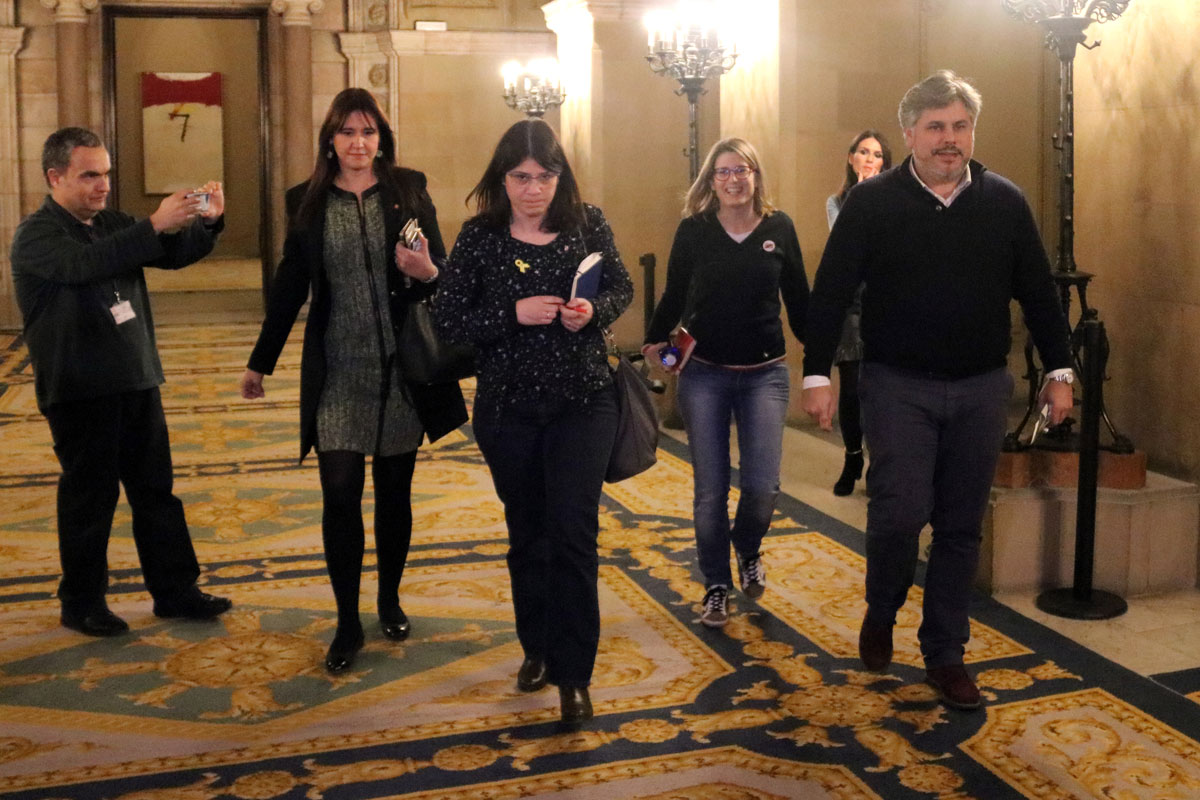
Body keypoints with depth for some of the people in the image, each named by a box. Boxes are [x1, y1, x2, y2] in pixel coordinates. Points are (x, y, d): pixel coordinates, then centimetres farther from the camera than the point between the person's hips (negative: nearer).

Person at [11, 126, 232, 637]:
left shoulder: (111, 224, 12)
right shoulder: (35, 235, -10)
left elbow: (173, 254, 11)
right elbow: (85, 264, -30)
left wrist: (208, 222, -10)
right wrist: (154, 225, -38)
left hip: (136, 381, 7)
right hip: (80, 393, -6)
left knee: (156, 492, 11)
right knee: (90, 498, 4)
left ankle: (175, 591, 20)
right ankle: (81, 604, 19)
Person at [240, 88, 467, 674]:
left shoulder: (409, 190, 2)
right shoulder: (307, 202, 4)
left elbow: (442, 269, 4)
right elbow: (289, 286, 9)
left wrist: (428, 271, -20)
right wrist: (260, 362, 11)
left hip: (402, 368, 0)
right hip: (337, 372, 0)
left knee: (395, 491, 10)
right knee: (340, 493, -4)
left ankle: (390, 600, 30)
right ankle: (348, 622, 10)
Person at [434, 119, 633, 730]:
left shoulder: (587, 225, -3)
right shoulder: (479, 237, -5)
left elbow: (621, 287, 9)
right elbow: (448, 318, -7)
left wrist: (594, 310, -13)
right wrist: (514, 313, -21)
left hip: (582, 403, -1)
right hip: (508, 409, 1)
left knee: (573, 532, -8)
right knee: (527, 533, 15)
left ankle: (573, 675, 3)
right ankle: (538, 649, 34)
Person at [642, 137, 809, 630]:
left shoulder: (779, 228, 2)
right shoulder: (693, 230, -1)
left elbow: (798, 299, 8)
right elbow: (673, 296, 6)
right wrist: (654, 342, -3)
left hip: (764, 374, 1)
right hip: (704, 375, 0)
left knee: (762, 485, -6)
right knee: (710, 490, 3)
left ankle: (748, 551, 28)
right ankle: (716, 585, 22)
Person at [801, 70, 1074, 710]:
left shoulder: (1005, 203, 4)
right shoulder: (871, 203, -4)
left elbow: (1038, 293, 9)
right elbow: (830, 293, -5)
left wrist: (1058, 371, 8)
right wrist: (817, 374, -9)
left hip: (981, 390, 3)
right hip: (898, 386, -3)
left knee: (961, 526, 8)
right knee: (900, 511, -10)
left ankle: (945, 654, 21)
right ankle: (880, 613, 21)